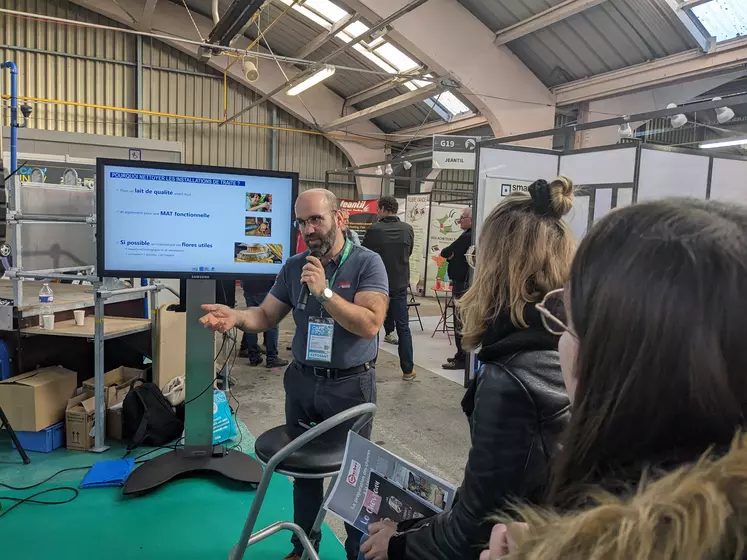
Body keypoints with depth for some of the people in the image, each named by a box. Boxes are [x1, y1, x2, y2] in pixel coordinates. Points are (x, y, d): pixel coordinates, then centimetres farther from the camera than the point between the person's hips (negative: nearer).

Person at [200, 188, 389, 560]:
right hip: (302, 381, 5)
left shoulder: (367, 263, -12)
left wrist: (324, 292, -27)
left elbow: (369, 324, -22)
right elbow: (266, 315, 3)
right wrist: (236, 317, -17)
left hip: (351, 385, -4)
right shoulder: (294, 267, 3)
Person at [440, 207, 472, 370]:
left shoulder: (467, 237, -18)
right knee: (462, 320, 16)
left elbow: (445, 253, -15)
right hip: (464, 282, 10)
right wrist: (452, 256, 1)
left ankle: (462, 359, -2)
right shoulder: (471, 236, 14)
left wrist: (447, 254, 6)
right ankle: (462, 354, 25)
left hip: (463, 284, -10)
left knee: (460, 321, -7)